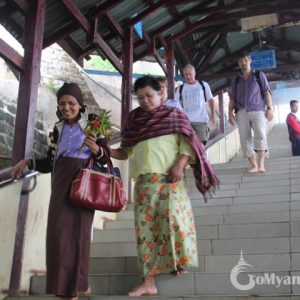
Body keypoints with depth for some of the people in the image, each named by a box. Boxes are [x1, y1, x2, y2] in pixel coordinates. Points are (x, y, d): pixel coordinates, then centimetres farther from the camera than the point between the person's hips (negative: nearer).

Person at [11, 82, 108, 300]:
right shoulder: (58, 129, 15)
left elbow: (104, 158, 2)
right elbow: (50, 162, 14)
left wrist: (96, 149, -18)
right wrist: (27, 162, 2)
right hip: (61, 182, 4)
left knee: (77, 229, -4)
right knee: (58, 230, 0)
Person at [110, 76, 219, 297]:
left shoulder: (174, 115, 6)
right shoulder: (133, 119, 15)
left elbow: (188, 143, -1)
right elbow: (126, 151, 15)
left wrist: (180, 163, -16)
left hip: (169, 179, -3)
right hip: (144, 182, 3)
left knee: (172, 220, -4)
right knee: (146, 227, 0)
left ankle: (178, 261, 24)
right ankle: (149, 282, 4)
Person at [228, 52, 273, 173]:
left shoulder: (259, 76, 14)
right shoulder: (236, 80, 20)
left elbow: (266, 92, 6)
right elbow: (232, 99, 16)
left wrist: (269, 108, -7)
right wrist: (230, 113, 3)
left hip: (258, 110, -2)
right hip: (242, 112, 3)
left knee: (260, 135, -23)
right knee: (245, 139, -7)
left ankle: (261, 164, -27)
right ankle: (253, 165, -1)